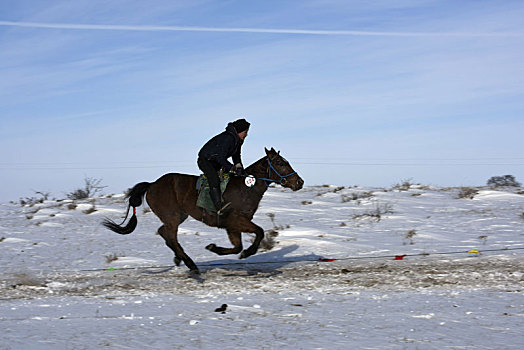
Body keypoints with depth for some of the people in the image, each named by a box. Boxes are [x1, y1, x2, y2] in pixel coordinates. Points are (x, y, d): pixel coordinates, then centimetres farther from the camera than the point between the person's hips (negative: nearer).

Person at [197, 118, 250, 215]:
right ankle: (219, 207, -43)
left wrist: (239, 166, -3)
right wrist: (232, 168, -27)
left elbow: (236, 156, 14)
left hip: (216, 163, 11)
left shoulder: (238, 140, 3)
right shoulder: (227, 138, -28)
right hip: (205, 160, -11)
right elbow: (220, 158, -29)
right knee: (214, 180, -31)